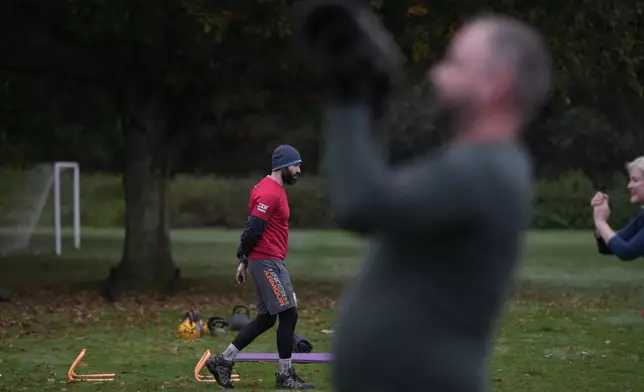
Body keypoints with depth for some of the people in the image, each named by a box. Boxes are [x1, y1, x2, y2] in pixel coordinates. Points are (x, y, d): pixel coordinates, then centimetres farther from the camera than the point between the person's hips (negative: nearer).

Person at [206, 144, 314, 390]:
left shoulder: (275, 190, 17)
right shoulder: (269, 193, -16)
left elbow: (253, 229, 18)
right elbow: (254, 229, -20)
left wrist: (244, 260, 15)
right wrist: (243, 260, -11)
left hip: (270, 262, 10)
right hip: (267, 263, -10)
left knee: (266, 319, 11)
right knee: (288, 314, -6)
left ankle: (223, 361, 14)